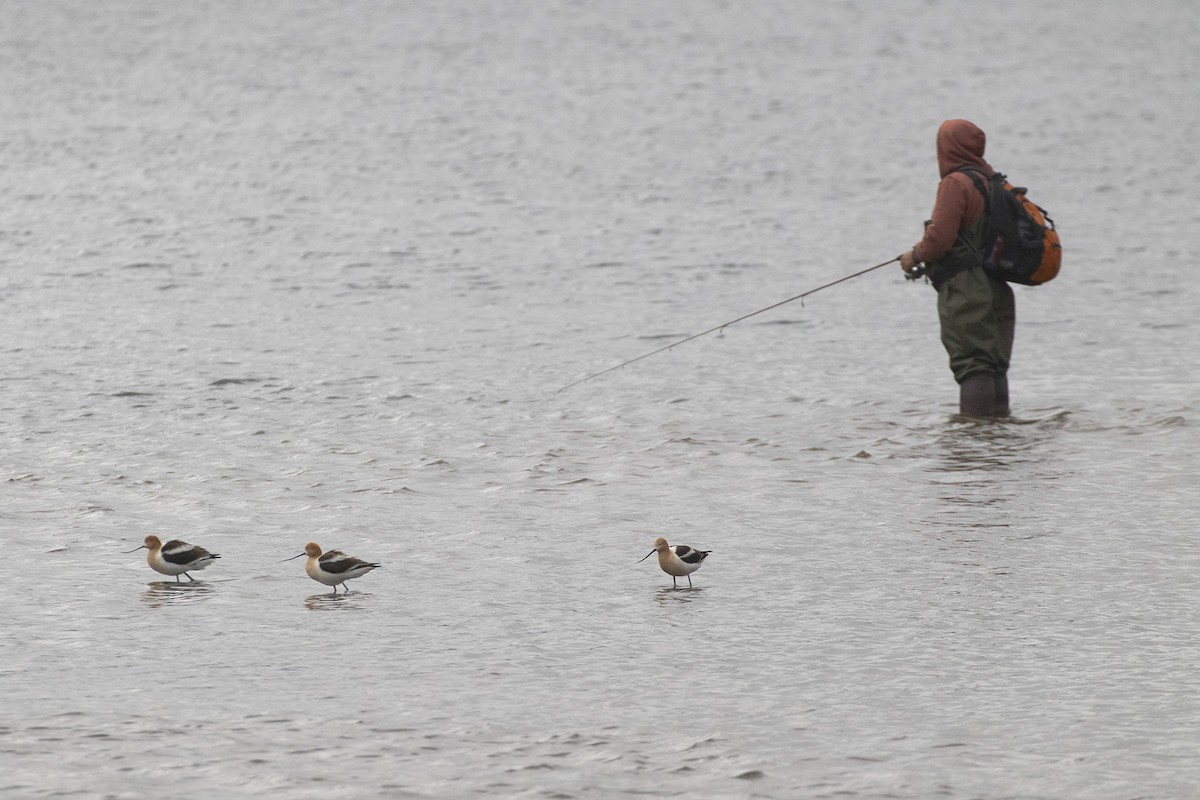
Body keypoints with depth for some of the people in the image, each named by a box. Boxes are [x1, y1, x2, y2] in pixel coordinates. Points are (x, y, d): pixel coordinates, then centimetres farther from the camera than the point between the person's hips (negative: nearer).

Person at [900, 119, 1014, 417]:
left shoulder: (956, 184, -13)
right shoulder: (993, 180, 13)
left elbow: (940, 237, -19)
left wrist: (915, 256, 0)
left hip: (965, 292, -9)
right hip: (997, 289, 9)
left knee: (972, 364, -10)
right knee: (995, 365, 12)